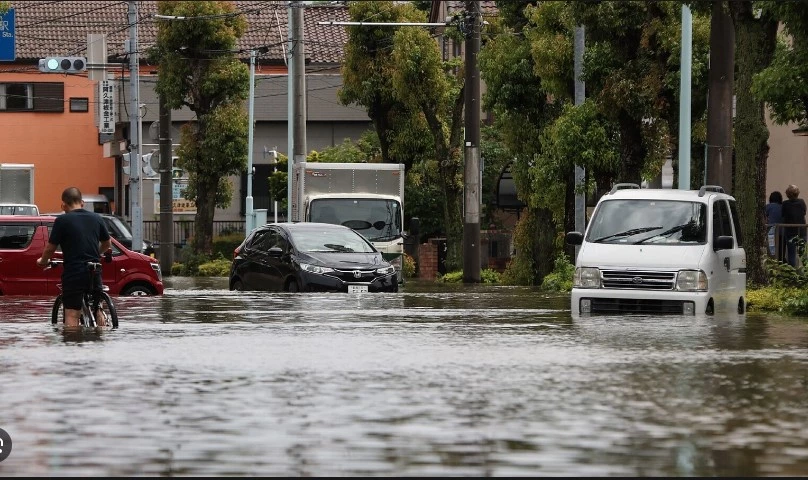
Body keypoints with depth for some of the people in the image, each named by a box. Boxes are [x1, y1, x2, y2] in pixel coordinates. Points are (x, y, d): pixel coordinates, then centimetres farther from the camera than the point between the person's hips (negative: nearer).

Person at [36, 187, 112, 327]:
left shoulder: (62, 221, -8)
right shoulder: (97, 218, 8)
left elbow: (50, 248, -4)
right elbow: (107, 244, 20)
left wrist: (43, 261, 16)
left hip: (73, 272, -5)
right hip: (95, 273, 5)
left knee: (71, 315, -4)